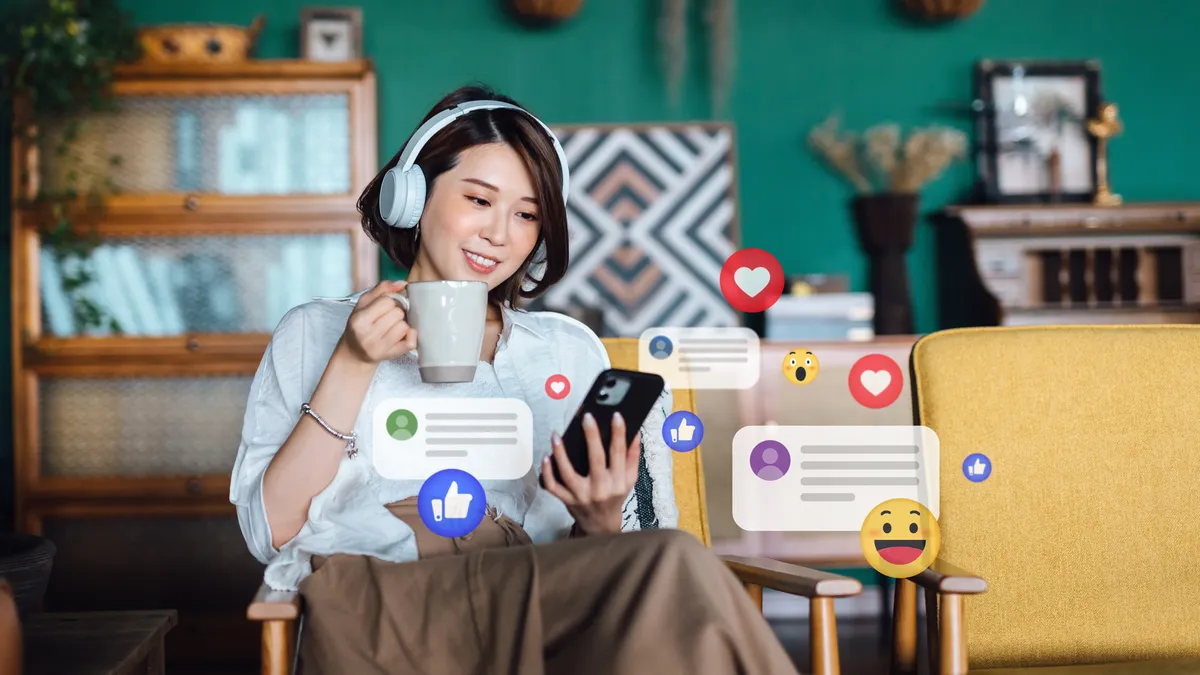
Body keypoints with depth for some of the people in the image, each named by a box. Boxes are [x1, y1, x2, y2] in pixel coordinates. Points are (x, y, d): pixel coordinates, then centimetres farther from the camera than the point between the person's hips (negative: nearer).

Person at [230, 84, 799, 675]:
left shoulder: (571, 350, 23)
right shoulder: (313, 333, 19)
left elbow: (583, 568, 17)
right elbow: (269, 533, 6)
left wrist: (601, 521, -7)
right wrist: (352, 366, 0)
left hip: (530, 607, 4)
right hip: (371, 609, -4)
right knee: (676, 570, -31)